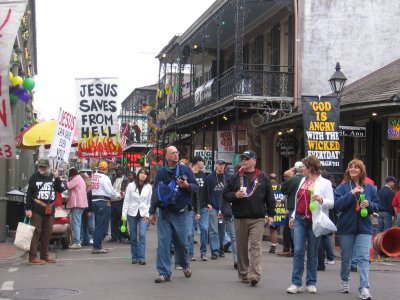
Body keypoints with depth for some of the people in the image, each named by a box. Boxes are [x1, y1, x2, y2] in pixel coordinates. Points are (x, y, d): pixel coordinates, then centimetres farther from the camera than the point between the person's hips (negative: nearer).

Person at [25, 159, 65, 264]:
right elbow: (28, 194, -3)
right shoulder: (34, 178, 0)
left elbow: (61, 189, 2)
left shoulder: (53, 177, 10)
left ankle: (45, 255, 20)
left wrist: (57, 178, -11)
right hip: (37, 209, -4)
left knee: (47, 233, 10)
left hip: (50, 209, 4)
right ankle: (33, 257, -4)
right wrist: (28, 209, -10)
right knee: (36, 232, -5)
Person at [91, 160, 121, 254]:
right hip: (103, 202, -8)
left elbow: (91, 188, 6)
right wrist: (118, 194, 4)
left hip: (94, 200, 8)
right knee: (102, 225, -3)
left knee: (98, 224, 16)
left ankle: (97, 245, 23)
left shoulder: (93, 176, 9)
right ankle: (97, 247, -4)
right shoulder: (105, 178, -12)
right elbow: (110, 191, -14)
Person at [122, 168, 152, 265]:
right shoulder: (131, 186, 2)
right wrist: (124, 213, -4)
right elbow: (126, 201, 2)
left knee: (142, 235, -13)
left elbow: (149, 202, 6)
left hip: (143, 214, 0)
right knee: (133, 237, 5)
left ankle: (141, 257, -13)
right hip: (132, 213, 1)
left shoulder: (149, 187, 4)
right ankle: (134, 257, 13)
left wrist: (147, 214, -3)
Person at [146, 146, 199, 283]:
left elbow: (196, 187, 4)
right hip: (164, 214, 1)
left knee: (182, 241, 6)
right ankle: (164, 273, 2)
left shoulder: (185, 170, 2)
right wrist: (152, 212, 9)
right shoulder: (161, 172, 6)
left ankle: (185, 264, 34)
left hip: (180, 213, -1)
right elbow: (155, 193, 10)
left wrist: (187, 185, -17)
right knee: (163, 242, -4)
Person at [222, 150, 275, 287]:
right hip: (239, 218, 2)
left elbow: (270, 197, 8)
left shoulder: (263, 178, 6)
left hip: (257, 218, -2)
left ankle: (254, 275, -16)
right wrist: (235, 195, -11)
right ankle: (243, 274, 18)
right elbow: (225, 195, 9)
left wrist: (270, 214, 3)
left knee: (256, 246, -11)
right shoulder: (235, 177, 9)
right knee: (241, 247, 8)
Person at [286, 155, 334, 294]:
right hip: (299, 220, 4)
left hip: (314, 221, -4)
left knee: (312, 254, 4)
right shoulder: (303, 180, 15)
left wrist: (321, 200, -25)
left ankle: (311, 283, 14)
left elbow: (331, 203, -6)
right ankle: (296, 283, -2)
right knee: (298, 251, -4)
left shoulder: (325, 183, -3)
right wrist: (293, 216, 22)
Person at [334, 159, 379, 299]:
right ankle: (344, 281, 35)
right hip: (346, 227, 0)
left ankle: (364, 289, -11)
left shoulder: (370, 188, 4)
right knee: (346, 257, 13)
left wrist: (369, 204, -13)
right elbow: (336, 204, -13)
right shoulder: (342, 187, -1)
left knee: (363, 258, -9)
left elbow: (376, 205, 9)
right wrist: (352, 193, -21)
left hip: (364, 228, 0)